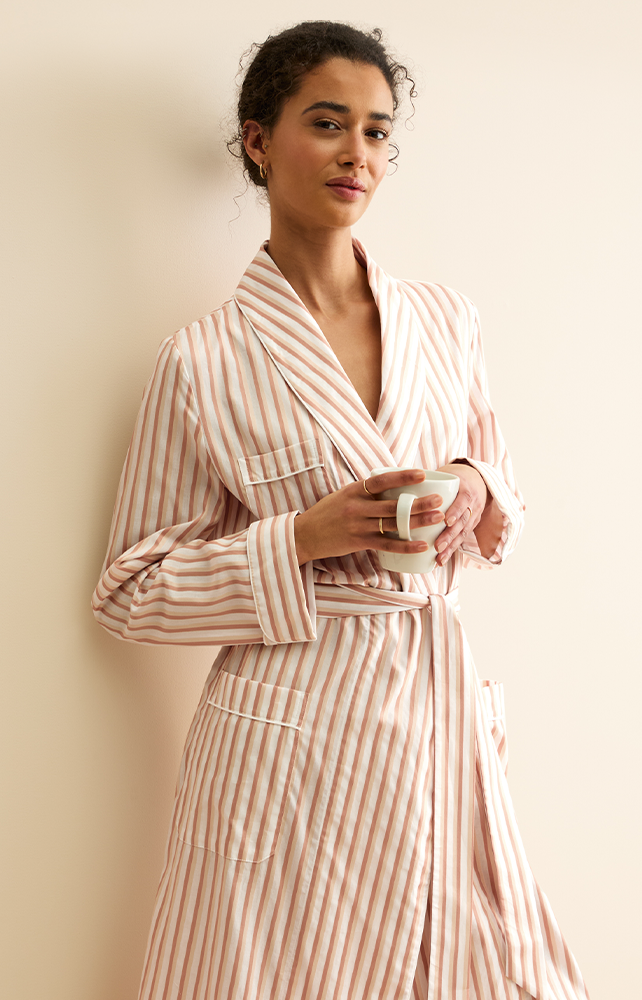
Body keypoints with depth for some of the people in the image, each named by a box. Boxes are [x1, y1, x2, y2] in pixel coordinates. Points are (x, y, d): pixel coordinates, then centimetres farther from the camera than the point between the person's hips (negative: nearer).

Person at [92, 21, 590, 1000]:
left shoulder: (445, 320, 7)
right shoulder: (204, 362, -6)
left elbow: (501, 487, 19)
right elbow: (131, 591, -3)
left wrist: (474, 491, -6)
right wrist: (303, 538, -16)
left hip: (442, 707, 4)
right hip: (292, 726, -4)